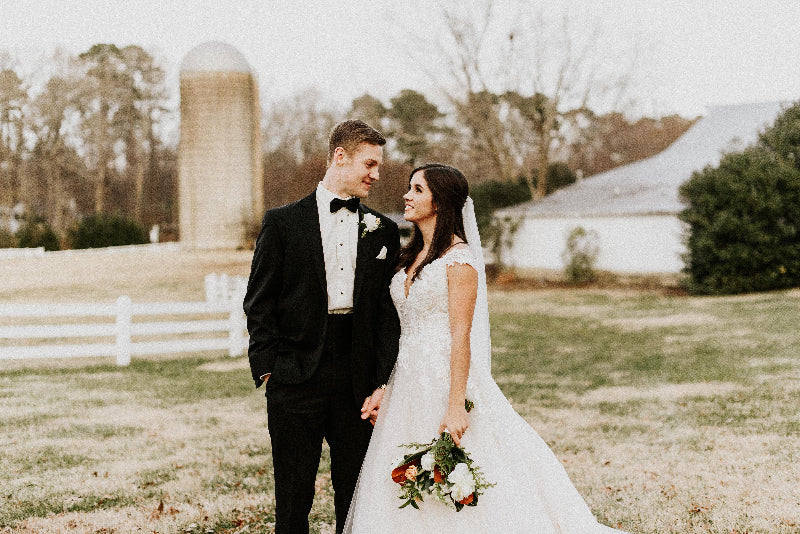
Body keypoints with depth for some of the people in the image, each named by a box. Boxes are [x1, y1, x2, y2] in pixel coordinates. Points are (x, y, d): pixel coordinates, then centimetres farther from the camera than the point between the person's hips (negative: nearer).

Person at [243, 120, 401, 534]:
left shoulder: (384, 231, 10)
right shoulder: (283, 222, 3)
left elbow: (389, 312, 7)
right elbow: (259, 303, 1)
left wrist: (383, 383, -1)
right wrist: (267, 371, -7)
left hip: (358, 385, 2)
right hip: (296, 383, -2)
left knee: (356, 497, 8)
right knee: (293, 499, 5)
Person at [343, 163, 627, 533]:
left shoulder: (459, 257, -11)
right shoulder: (410, 257, 14)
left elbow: (461, 335, -17)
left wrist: (455, 406, -23)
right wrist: (381, 391, 11)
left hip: (447, 378, -8)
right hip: (409, 384, 8)